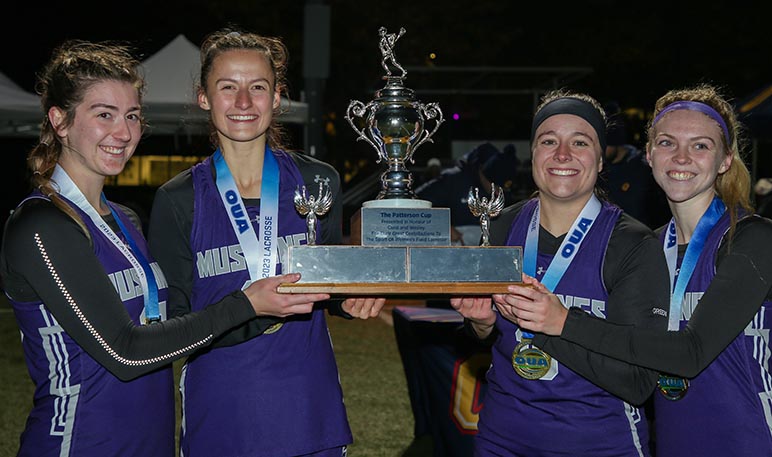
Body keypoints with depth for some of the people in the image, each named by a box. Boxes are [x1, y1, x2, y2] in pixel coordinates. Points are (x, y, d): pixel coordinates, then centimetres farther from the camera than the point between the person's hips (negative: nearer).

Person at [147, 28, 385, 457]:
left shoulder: (318, 181, 0)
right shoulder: (177, 201, -5)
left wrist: (352, 298, -10)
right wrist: (254, 310, -22)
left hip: (309, 404, 2)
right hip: (220, 413, -1)